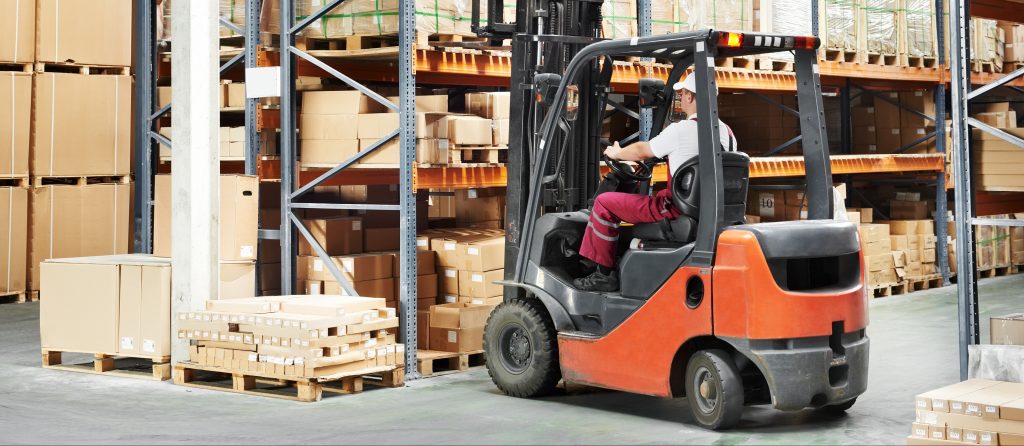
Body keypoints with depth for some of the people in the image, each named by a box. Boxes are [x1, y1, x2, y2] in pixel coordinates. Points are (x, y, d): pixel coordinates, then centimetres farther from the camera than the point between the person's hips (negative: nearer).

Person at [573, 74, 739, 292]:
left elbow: (641, 151, -1)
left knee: (605, 203, 1)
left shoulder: (681, 130, -15)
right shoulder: (727, 132, 6)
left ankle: (604, 274, 5)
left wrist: (616, 153, 19)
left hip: (678, 209, -8)